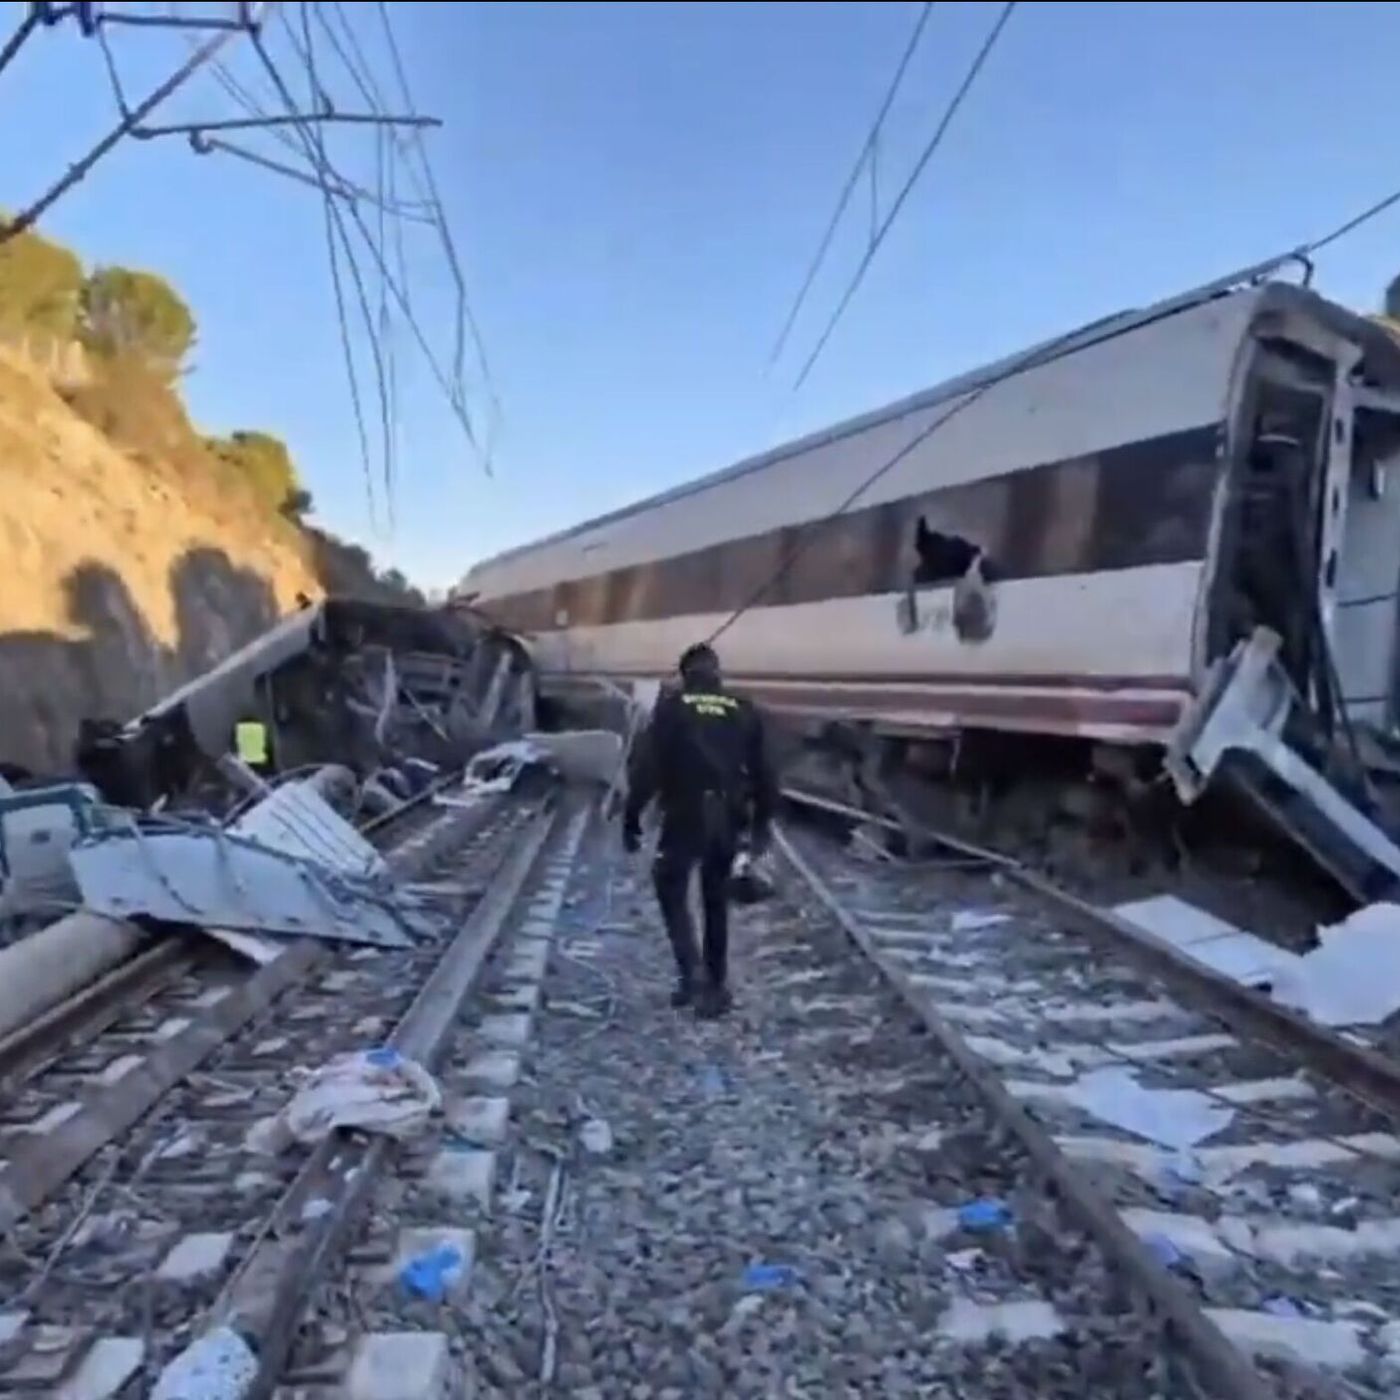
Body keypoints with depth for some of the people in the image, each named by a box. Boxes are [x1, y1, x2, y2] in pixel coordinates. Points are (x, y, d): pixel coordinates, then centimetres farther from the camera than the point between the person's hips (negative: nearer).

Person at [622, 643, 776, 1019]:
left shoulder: (671, 707, -2)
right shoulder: (743, 712, 8)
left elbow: (647, 766, -8)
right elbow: (762, 772, 11)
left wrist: (631, 817, -1)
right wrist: (761, 822, 20)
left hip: (685, 816, -4)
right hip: (727, 819, 4)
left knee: (672, 891, 13)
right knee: (717, 900, 17)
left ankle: (690, 975, -1)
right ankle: (715, 986, 20)